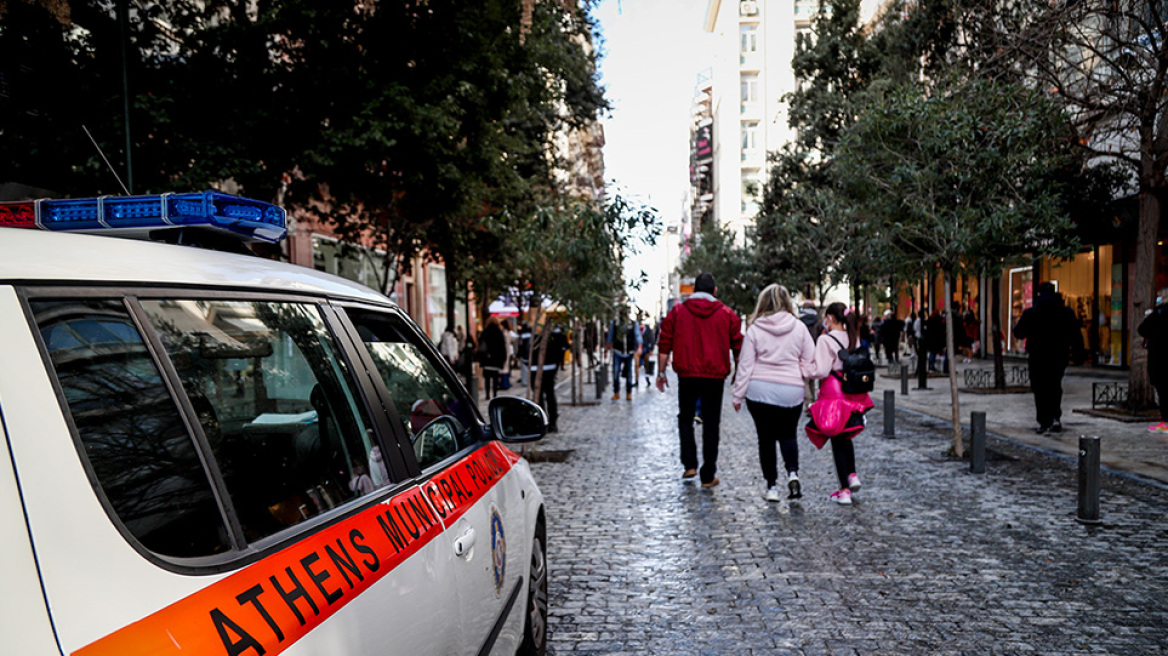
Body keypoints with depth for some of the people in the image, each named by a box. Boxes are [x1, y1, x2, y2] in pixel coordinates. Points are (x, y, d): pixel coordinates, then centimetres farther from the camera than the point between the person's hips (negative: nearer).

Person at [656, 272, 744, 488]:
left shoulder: (677, 312, 3)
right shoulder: (727, 314, 5)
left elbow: (664, 346, 2)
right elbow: (738, 346, 7)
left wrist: (661, 373, 8)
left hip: (687, 375, 0)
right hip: (715, 376, 0)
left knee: (685, 418, 19)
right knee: (711, 424, 6)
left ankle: (689, 464, 9)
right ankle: (708, 476, 8)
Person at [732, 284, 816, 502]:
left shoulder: (755, 329, -4)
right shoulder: (799, 327, -1)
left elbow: (745, 365, -3)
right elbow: (810, 360, 2)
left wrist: (738, 395, 4)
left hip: (760, 390, -1)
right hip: (791, 391, 1)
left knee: (766, 437, 10)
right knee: (788, 434, 18)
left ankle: (771, 486, 12)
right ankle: (792, 473, -4)